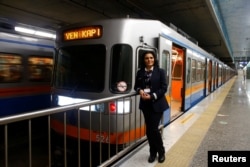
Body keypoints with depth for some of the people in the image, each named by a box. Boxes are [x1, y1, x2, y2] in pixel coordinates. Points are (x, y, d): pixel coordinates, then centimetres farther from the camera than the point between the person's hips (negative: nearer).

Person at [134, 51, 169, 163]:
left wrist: (152, 96, -18)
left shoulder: (160, 71, -3)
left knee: (153, 129, -5)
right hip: (145, 104, 4)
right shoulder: (140, 72, 6)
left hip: (157, 104, -4)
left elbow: (164, 88, -7)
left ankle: (161, 152, 20)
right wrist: (140, 91, -12)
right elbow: (136, 86, 12)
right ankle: (153, 153, 28)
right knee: (148, 129, 10)